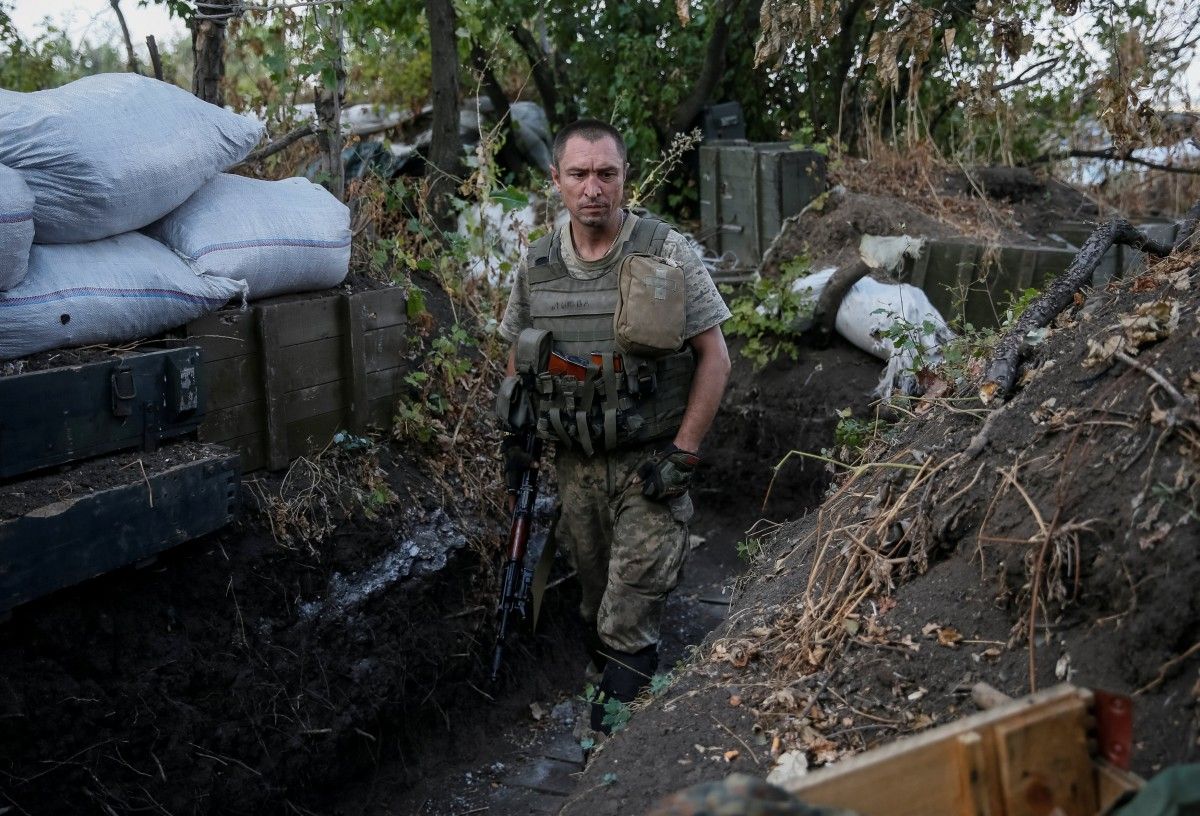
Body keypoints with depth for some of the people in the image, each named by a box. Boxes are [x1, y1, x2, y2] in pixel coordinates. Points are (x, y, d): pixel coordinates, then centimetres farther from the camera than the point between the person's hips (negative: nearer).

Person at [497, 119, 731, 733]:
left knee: (630, 619, -5)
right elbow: (518, 360, 16)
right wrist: (514, 440, 10)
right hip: (576, 464, 4)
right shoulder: (537, 267, 1)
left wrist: (683, 453, -12)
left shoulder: (667, 256, -10)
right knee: (595, 601, 18)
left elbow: (714, 358, -8)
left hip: (649, 464, -4)